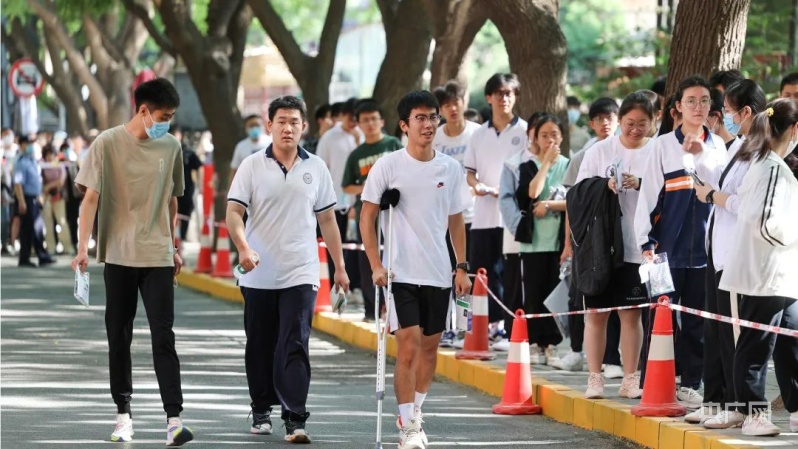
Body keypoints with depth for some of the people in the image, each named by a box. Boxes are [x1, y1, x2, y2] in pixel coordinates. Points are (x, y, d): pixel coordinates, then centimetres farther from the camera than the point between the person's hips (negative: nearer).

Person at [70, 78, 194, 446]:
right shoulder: (107, 144, -5)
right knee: (119, 336, 6)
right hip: (118, 256, -1)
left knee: (163, 338, -7)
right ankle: (123, 415, 16)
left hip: (158, 257, 1)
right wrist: (82, 248, -14)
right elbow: (91, 197, -6)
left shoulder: (171, 147, 5)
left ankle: (174, 419, -12)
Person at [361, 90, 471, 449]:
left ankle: (415, 414, 28)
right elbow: (367, 218, -2)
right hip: (401, 272, -4)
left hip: (439, 274, 4)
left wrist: (462, 267, 8)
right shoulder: (388, 166, -5)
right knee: (408, 348, -10)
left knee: (430, 347, 11)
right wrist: (376, 265, -11)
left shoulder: (450, 169, 6)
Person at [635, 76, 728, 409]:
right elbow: (649, 195, 0)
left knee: (696, 321, 6)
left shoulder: (717, 146, 9)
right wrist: (646, 243, -4)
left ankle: (690, 384, 13)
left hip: (705, 249, 2)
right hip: (668, 248, -2)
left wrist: (699, 156, -13)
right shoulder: (664, 145, 2)